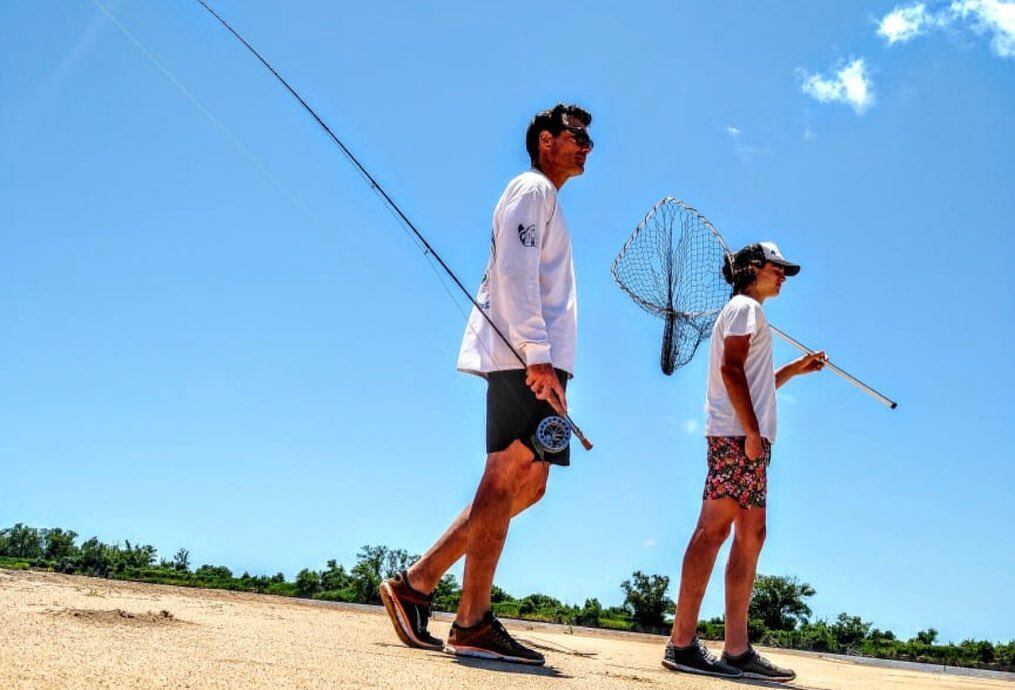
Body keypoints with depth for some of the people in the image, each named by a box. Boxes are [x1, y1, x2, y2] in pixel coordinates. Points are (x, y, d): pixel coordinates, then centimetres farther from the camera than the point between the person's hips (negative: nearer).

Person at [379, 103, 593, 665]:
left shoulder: (544, 199, 30)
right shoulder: (532, 188, 0)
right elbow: (515, 274, -14)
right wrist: (537, 357, -23)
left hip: (533, 361, 10)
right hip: (525, 359, -10)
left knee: (526, 485, 8)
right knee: (505, 481, -11)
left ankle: (416, 582, 8)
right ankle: (472, 625, -9)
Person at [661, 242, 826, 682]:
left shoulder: (749, 312, 30)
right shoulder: (746, 306, 0)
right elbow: (731, 369, -14)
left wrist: (795, 369, 24)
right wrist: (751, 431, -21)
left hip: (747, 437, 10)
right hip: (737, 435, -10)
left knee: (751, 535, 6)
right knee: (714, 529, -15)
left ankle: (737, 650, 5)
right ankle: (682, 643, -19)